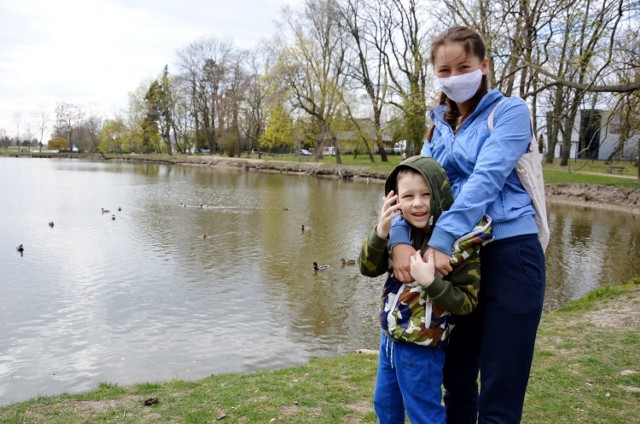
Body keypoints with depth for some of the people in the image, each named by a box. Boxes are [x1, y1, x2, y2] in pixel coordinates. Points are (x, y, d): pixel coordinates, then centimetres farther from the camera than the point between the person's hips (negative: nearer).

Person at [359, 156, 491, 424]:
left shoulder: (459, 240, -20)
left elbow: (466, 302, -17)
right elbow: (368, 268, -5)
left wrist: (430, 281, -33)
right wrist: (380, 232, -21)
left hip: (421, 348, -7)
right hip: (390, 337, 7)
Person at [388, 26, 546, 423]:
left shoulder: (510, 111, -3)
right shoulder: (439, 126, 13)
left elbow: (486, 179, -18)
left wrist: (441, 241, -28)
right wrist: (400, 240, -19)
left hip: (508, 256, -5)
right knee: (457, 381, 15)